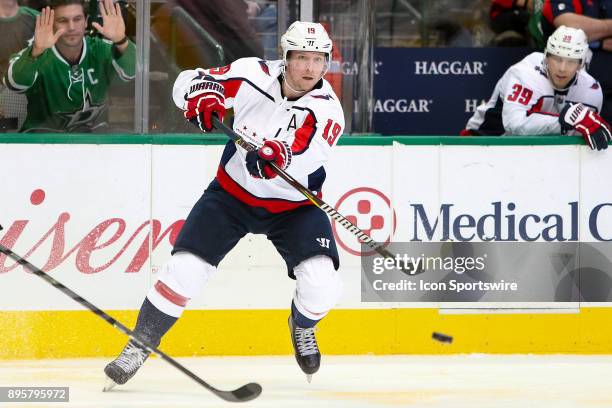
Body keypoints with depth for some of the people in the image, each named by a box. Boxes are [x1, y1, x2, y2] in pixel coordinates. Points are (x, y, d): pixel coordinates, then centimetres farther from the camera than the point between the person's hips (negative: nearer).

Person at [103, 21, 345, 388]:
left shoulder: (327, 110, -22)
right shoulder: (254, 75, -17)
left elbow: (299, 160, -39)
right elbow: (188, 82, -10)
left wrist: (276, 156, -61)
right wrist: (201, 97, -33)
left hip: (293, 206, -1)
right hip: (232, 192, 1)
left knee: (323, 284, -17)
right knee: (184, 269, -10)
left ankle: (303, 327, 19)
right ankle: (139, 346, 8)